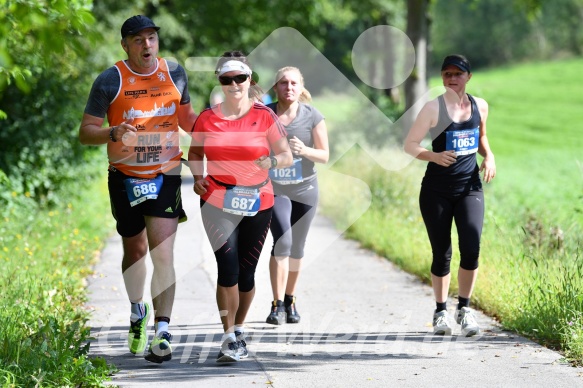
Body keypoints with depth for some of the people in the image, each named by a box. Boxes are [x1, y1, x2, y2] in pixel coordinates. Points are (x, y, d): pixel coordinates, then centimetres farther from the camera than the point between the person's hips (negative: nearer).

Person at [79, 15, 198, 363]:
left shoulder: (175, 73, 2)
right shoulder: (111, 80, -7)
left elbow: (186, 117, 18)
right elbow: (86, 132, -6)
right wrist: (114, 134, -26)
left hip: (166, 175, 0)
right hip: (125, 177, 0)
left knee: (163, 254, -12)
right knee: (135, 249, 15)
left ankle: (162, 331, -13)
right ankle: (138, 311, 40)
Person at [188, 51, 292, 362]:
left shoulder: (264, 117, -2)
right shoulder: (207, 119, 1)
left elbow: (286, 156, 2)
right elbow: (195, 152, 17)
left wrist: (272, 161, -20)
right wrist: (198, 177, -1)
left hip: (258, 204, 1)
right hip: (217, 202, -1)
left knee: (246, 271, 9)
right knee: (228, 267, -14)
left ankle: (238, 329, 29)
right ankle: (230, 337, -10)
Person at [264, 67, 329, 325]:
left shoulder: (312, 117, -4)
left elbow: (324, 155, -2)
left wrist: (304, 150, -20)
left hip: (305, 189, 2)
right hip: (275, 188, -2)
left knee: (297, 247, 10)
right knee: (282, 241, -18)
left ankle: (290, 300, 27)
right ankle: (277, 305, -16)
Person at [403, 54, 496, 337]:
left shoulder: (480, 106, 6)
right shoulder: (433, 108, -5)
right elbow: (410, 145, -6)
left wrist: (489, 156, 4)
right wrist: (435, 156, -23)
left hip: (469, 187, 2)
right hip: (437, 190, -2)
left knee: (471, 249, -13)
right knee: (441, 253, 2)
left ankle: (464, 308, 5)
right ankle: (440, 311, 20)